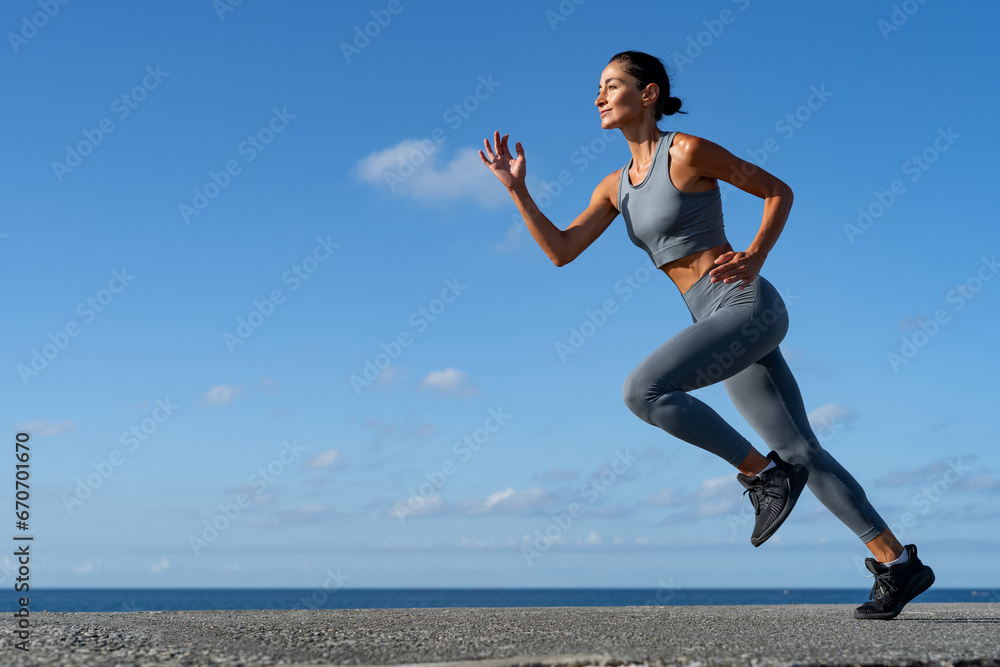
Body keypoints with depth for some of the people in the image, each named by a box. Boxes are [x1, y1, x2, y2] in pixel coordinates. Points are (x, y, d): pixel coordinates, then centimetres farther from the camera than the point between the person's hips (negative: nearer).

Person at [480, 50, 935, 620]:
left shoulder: (688, 152, -5)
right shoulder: (616, 186, 16)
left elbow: (779, 191, 2)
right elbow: (561, 251, 7)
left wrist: (754, 258, -12)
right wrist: (516, 188, -1)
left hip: (748, 306, -8)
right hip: (722, 322, 8)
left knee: (643, 391, -23)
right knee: (801, 452, 6)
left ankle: (764, 474, -9)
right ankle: (899, 564, 13)